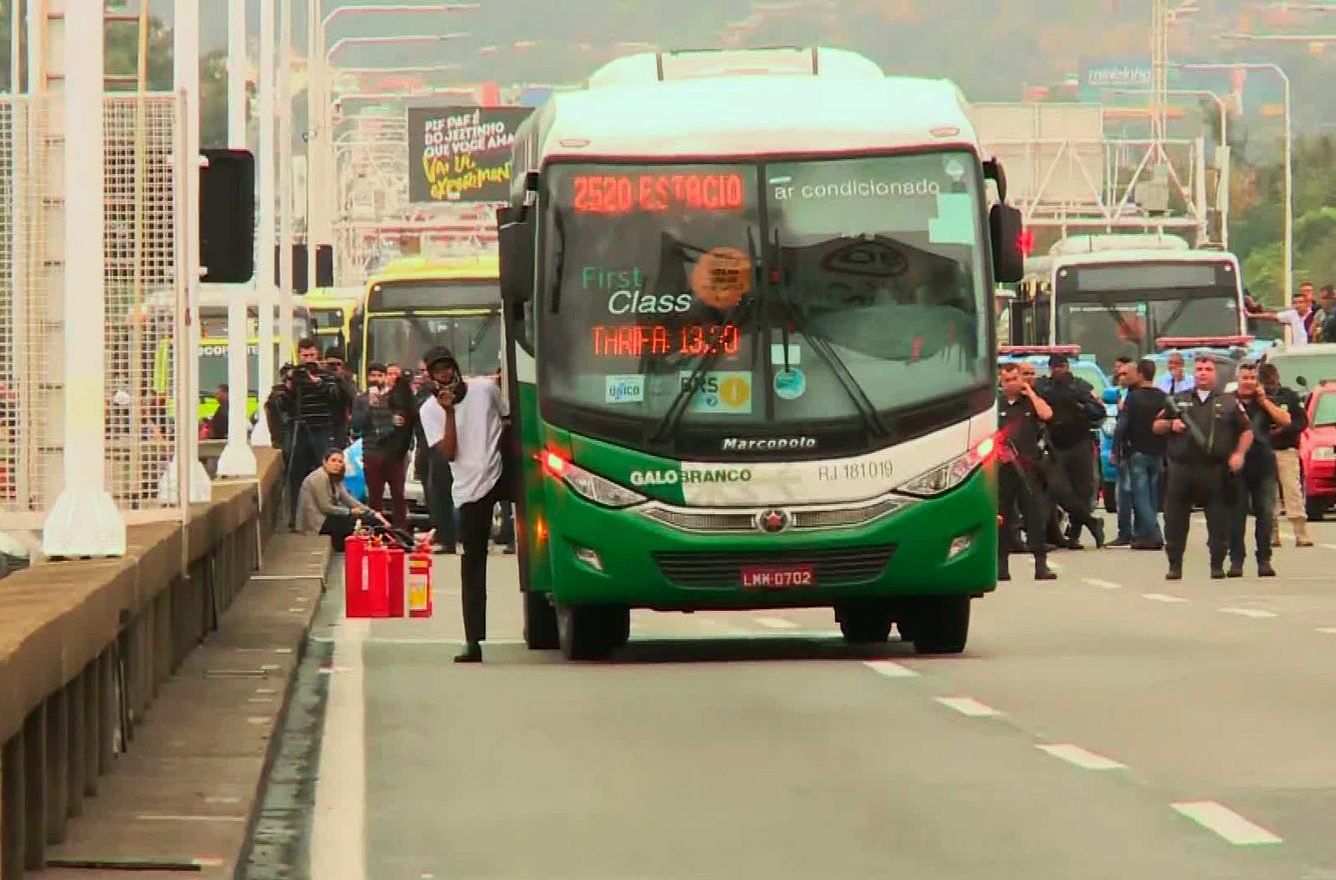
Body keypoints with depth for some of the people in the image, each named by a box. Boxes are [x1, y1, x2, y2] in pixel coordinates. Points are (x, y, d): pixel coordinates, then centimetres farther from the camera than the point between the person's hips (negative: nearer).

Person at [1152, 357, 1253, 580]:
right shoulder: (1177, 401, 15)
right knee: (1175, 519, 1)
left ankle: (1217, 565, 6)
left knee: (1218, 520, -1)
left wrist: (1239, 454, -6)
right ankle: (1175, 565, 9)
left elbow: (1246, 431, 9)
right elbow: (1156, 426, 16)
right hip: (1181, 469, 1)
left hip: (1215, 470, -1)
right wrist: (1171, 425, -4)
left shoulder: (1229, 402, 9)